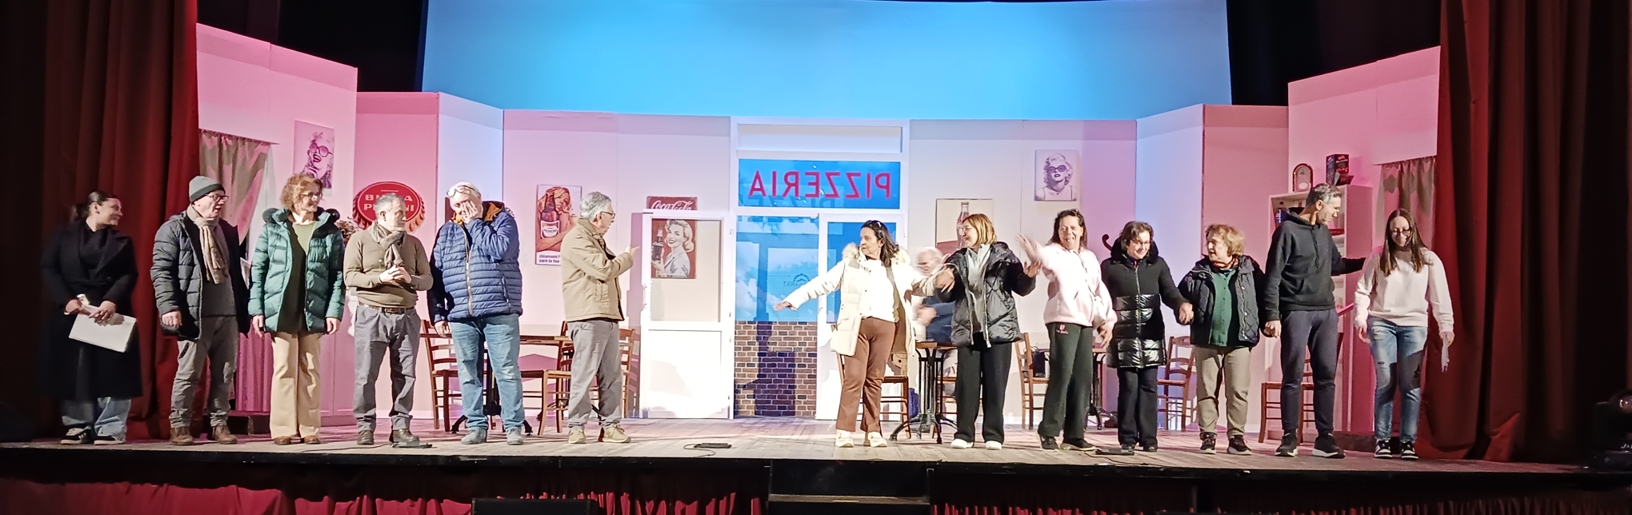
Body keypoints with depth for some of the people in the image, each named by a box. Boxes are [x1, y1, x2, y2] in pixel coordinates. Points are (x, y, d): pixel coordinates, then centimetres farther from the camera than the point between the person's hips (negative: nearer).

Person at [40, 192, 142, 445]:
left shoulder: (121, 241, 10)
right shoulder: (64, 236, 7)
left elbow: (129, 275, 0)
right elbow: (48, 268, 0)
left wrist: (111, 301, -17)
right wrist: (66, 300, -14)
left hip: (110, 313, 0)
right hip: (72, 312, 0)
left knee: (111, 371, -4)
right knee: (74, 371, 1)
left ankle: (110, 428, -2)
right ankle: (79, 426, 10)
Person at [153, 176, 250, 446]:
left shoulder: (227, 230, 17)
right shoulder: (174, 229, -2)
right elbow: (161, 271, -7)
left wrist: (244, 309, 14)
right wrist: (169, 307, -17)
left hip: (228, 315, 6)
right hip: (194, 315, -6)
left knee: (225, 374, 7)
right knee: (188, 373, -1)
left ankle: (218, 424, 15)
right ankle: (179, 426, 8)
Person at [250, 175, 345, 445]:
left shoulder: (330, 230, 4)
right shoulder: (273, 227, 4)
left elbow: (338, 274, 2)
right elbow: (258, 270, 5)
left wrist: (334, 310, -7)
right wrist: (256, 309, -2)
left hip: (314, 312, 1)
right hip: (280, 311, 0)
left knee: (309, 371, 5)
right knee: (284, 369, 0)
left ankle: (309, 428, 10)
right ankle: (283, 428, 5)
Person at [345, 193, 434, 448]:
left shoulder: (413, 243, 13)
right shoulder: (360, 240, 4)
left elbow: (427, 279, 10)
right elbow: (350, 276, -5)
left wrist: (410, 279, -11)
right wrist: (381, 277, -17)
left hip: (406, 315, 3)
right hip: (372, 315, -3)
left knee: (405, 375, 2)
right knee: (366, 375, -2)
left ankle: (401, 427, 9)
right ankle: (365, 427, 7)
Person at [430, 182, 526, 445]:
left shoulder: (503, 219, 5)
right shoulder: (447, 231, 15)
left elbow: (500, 250, -15)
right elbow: (435, 274, 13)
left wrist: (474, 223, -5)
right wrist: (438, 313, 6)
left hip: (499, 313, -4)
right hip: (461, 316, 4)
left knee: (506, 371, -3)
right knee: (468, 375, 5)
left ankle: (513, 426, 3)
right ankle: (476, 426, 13)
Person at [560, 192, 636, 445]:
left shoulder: (596, 239, 23)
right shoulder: (577, 239, -11)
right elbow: (603, 269, -17)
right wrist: (628, 257, -2)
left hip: (608, 316, 10)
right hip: (588, 318, -10)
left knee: (612, 374, 8)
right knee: (584, 374, -7)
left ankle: (610, 425, 12)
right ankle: (575, 427, -1)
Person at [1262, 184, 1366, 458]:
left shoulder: (1324, 233, 13)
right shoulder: (1288, 230, -7)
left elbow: (1336, 264, 29)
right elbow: (1272, 276, -10)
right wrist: (1272, 315, -16)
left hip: (1326, 312, 6)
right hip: (1296, 312, -6)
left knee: (1326, 376, 4)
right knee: (1293, 376, -2)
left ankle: (1324, 437, 9)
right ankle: (1290, 437, 4)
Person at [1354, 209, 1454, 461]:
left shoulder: (1428, 259, 4)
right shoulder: (1378, 257, 4)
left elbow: (1440, 295, 3)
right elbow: (1363, 290, 4)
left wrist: (1446, 325, -4)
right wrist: (1360, 317, -7)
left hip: (1414, 325, 0)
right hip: (1382, 324, 0)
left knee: (1411, 384, -1)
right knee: (1385, 383, -1)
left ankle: (1408, 442, 3)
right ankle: (1382, 440, 4)